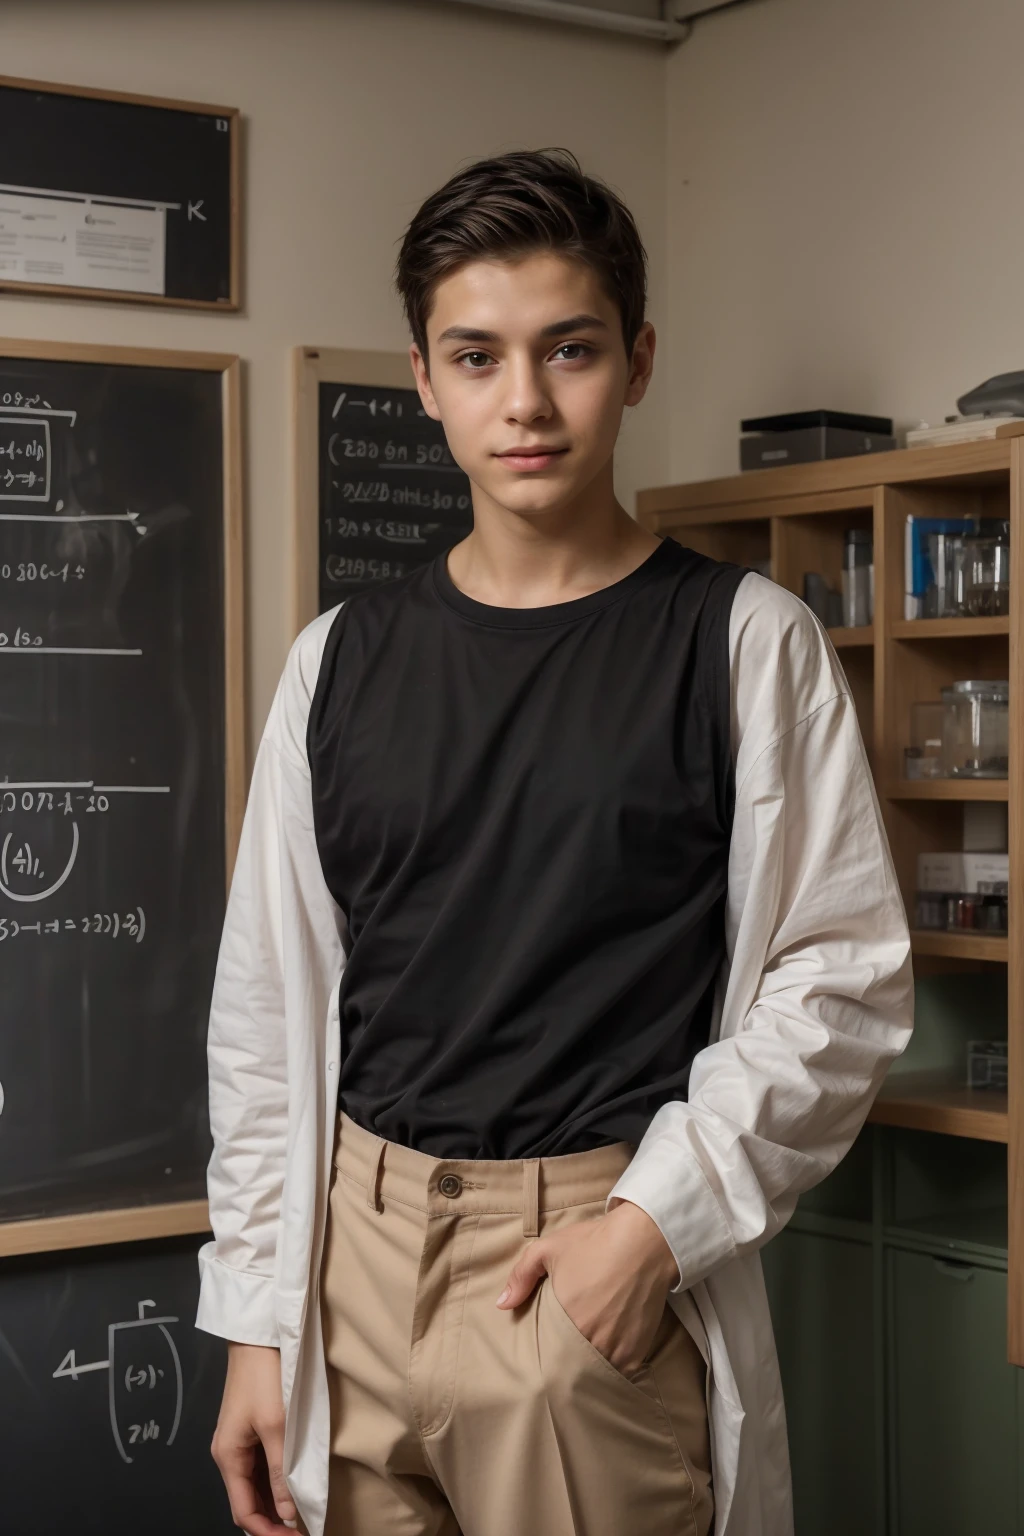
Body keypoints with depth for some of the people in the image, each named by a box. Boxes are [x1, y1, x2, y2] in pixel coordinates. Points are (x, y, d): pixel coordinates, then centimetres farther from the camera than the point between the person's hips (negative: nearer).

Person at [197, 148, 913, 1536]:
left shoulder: (745, 643, -2)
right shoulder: (342, 662, 7)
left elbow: (844, 981, -5)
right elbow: (268, 1007, 9)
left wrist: (653, 1223, -14)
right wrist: (255, 1324, 6)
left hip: (607, 1270, -3)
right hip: (358, 1254, 3)